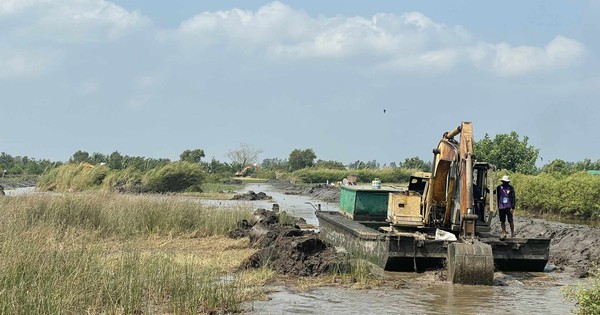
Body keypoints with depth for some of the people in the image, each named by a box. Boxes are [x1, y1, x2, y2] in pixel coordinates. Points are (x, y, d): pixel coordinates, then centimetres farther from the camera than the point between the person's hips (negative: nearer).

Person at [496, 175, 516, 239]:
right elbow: (497, 197, 17)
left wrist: (513, 207, -7)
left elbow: (513, 198, -1)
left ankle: (512, 232, 15)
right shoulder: (499, 188, 7)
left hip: (508, 207, -3)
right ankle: (504, 234, 12)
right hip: (501, 207, 3)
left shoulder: (511, 188, 0)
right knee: (502, 222, 5)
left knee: (510, 221, -1)